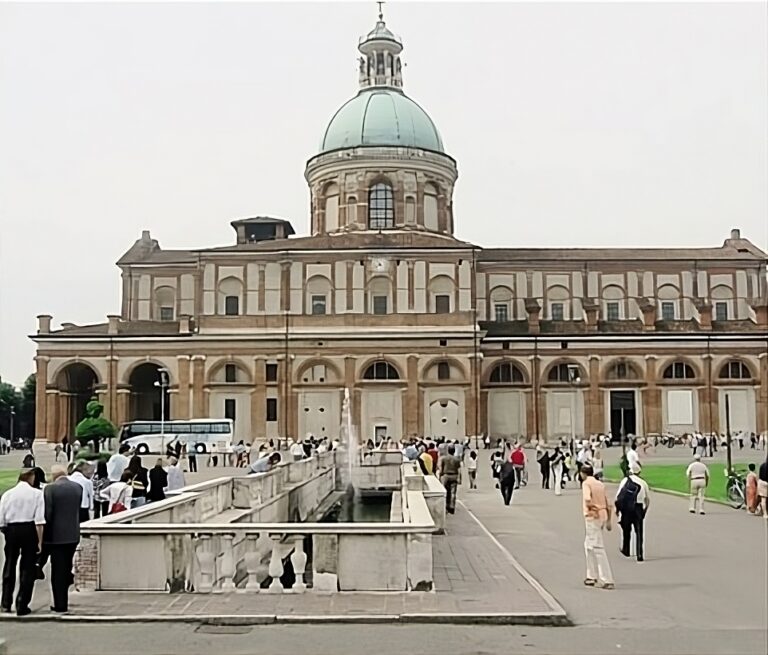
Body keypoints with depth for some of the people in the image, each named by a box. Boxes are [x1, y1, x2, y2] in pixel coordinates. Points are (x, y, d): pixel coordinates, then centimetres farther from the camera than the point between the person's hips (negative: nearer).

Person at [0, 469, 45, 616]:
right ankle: (22, 606, 6)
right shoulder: (36, 494, -6)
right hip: (29, 530, -3)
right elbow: (39, 520, -10)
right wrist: (40, 541, -6)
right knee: (27, 568, 7)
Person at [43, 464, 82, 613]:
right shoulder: (78, 487, 2)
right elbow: (78, 510, 7)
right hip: (73, 535, 5)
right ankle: (63, 602, 30)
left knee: (58, 571, 3)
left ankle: (60, 605, 6)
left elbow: (48, 513, -13)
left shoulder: (50, 488, -13)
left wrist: (46, 533, -1)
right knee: (66, 568, 19)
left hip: (56, 535, -5)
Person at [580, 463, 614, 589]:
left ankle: (607, 580, -10)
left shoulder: (586, 483, -8)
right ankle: (592, 576, 26)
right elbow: (607, 504, 13)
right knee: (589, 545, 21)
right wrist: (608, 520, 16)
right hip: (603, 516, 8)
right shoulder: (600, 484, 14)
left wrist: (590, 507, -5)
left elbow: (588, 500, -25)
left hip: (593, 517, -8)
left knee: (598, 548, -7)